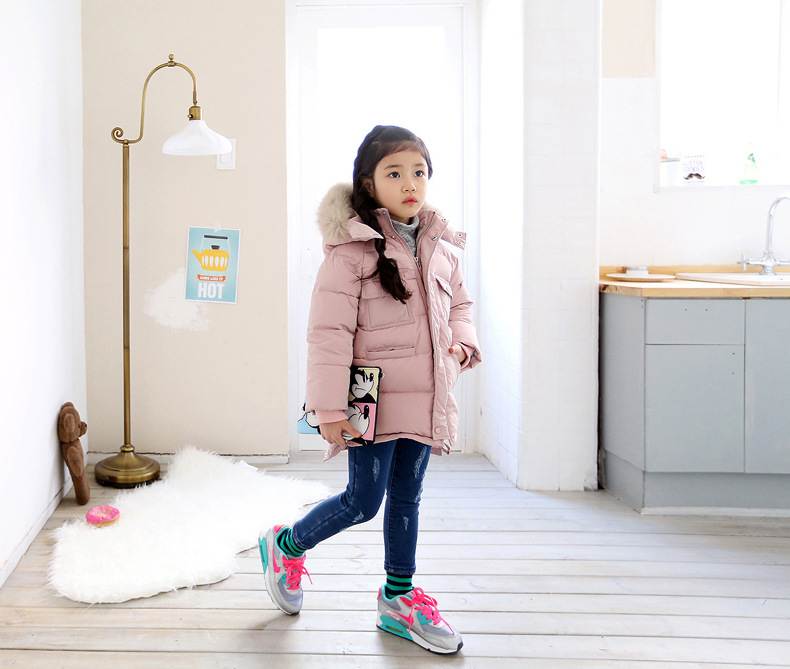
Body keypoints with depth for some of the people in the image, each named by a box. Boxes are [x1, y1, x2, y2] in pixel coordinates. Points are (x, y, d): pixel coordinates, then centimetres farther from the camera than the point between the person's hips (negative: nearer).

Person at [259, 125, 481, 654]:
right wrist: (331, 409, -17)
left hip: (425, 397, 6)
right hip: (374, 397, -6)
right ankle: (286, 544, 28)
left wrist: (462, 341, 3)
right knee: (364, 501, 1)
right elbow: (329, 332, -14)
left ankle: (400, 598, 29)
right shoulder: (352, 248, -12)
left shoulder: (439, 246, 9)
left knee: (407, 497, 15)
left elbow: (459, 302, 25)